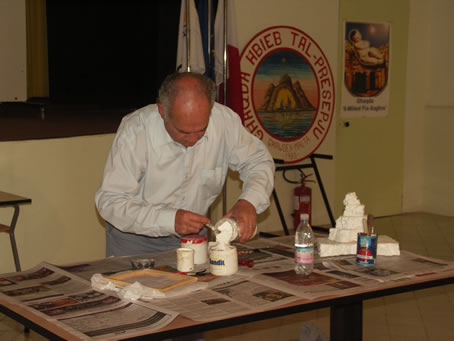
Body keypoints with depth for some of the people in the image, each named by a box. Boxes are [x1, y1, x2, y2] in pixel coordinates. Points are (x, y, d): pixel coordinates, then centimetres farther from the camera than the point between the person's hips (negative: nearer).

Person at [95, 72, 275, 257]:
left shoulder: (225, 120, -16)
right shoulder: (134, 131, -24)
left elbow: (259, 160, 0)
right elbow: (110, 201, -22)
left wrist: (248, 201, -20)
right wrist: (169, 220, -34)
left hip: (193, 234, 3)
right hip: (137, 238, -3)